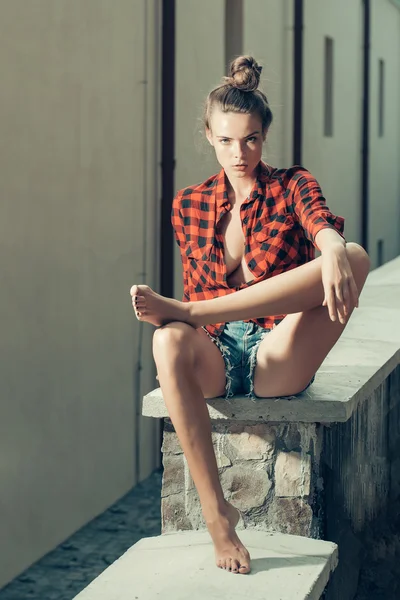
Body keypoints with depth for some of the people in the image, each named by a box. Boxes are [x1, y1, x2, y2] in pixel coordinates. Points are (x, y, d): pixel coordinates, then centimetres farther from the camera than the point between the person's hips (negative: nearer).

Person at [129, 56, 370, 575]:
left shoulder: (292, 186, 8)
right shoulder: (189, 205, 16)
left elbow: (323, 226, -16)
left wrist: (335, 254, -40)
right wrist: (181, 321, 1)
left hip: (279, 360, -1)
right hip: (216, 359, 2)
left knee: (355, 257, -28)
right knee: (168, 343, -38)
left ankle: (173, 310, -28)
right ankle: (216, 512, -33)